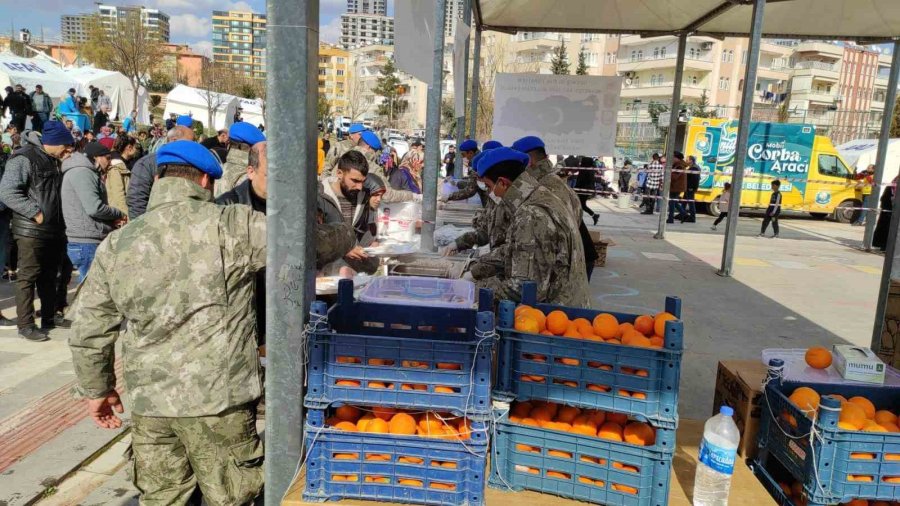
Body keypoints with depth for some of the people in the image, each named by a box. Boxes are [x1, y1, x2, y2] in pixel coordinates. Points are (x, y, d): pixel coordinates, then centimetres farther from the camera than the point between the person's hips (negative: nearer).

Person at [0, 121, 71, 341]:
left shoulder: (55, 161, 15)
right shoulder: (24, 159, -11)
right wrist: (35, 212, -20)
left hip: (55, 230, 8)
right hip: (32, 231, -8)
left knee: (49, 277, 15)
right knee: (28, 277, -3)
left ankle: (49, 319, 25)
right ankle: (26, 325, 3)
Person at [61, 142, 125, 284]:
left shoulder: (89, 174, 20)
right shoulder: (82, 172, -12)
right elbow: (94, 208, -22)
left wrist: (113, 219, 5)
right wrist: (119, 214, -6)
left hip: (89, 243, 11)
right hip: (87, 244, -11)